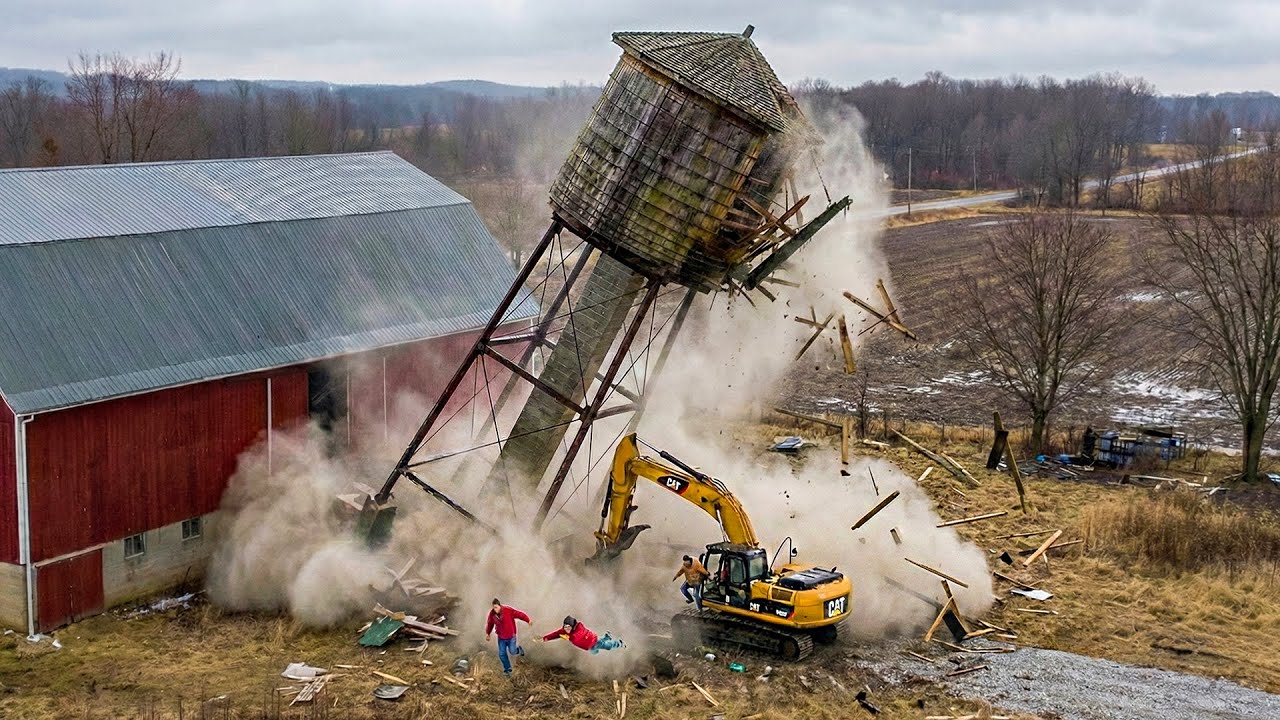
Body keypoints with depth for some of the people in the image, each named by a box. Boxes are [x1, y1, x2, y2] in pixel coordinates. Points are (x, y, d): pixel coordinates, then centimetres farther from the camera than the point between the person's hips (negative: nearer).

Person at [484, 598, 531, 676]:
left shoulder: (508, 610, -24)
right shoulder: (492, 613, -11)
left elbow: (519, 614, -14)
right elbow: (490, 623, 7)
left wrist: (528, 620, -8)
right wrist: (487, 634, 16)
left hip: (511, 636, -3)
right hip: (501, 637, 3)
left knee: (512, 652, -6)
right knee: (502, 654, 2)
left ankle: (518, 649, 31)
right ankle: (507, 669, 22)